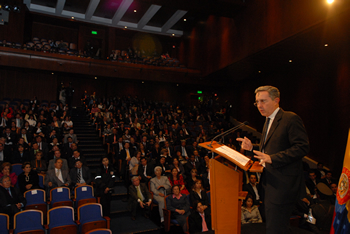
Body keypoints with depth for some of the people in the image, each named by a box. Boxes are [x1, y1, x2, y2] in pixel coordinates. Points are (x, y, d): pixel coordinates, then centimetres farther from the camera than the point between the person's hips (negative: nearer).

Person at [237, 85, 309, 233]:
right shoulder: (268, 121, 16)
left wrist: (272, 158, -26)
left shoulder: (291, 119, -14)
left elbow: (302, 147, -21)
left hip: (283, 186, -9)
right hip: (271, 183, 10)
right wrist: (251, 147, 2)